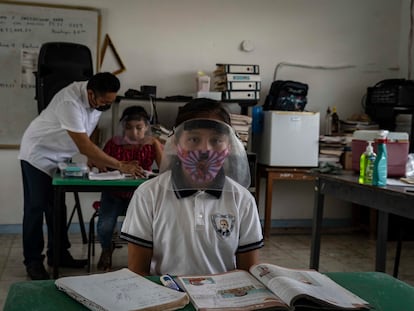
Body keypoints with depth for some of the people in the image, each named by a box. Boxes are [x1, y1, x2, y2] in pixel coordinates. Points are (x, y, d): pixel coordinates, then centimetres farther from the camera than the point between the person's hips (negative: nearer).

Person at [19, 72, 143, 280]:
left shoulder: (96, 99, -12)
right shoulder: (70, 102, -36)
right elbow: (84, 146, -38)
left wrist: (93, 157, -8)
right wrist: (120, 165, -36)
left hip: (60, 157, 7)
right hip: (38, 154, -7)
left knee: (56, 207, 11)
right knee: (35, 208, -3)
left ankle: (58, 254, 19)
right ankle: (33, 261, 5)